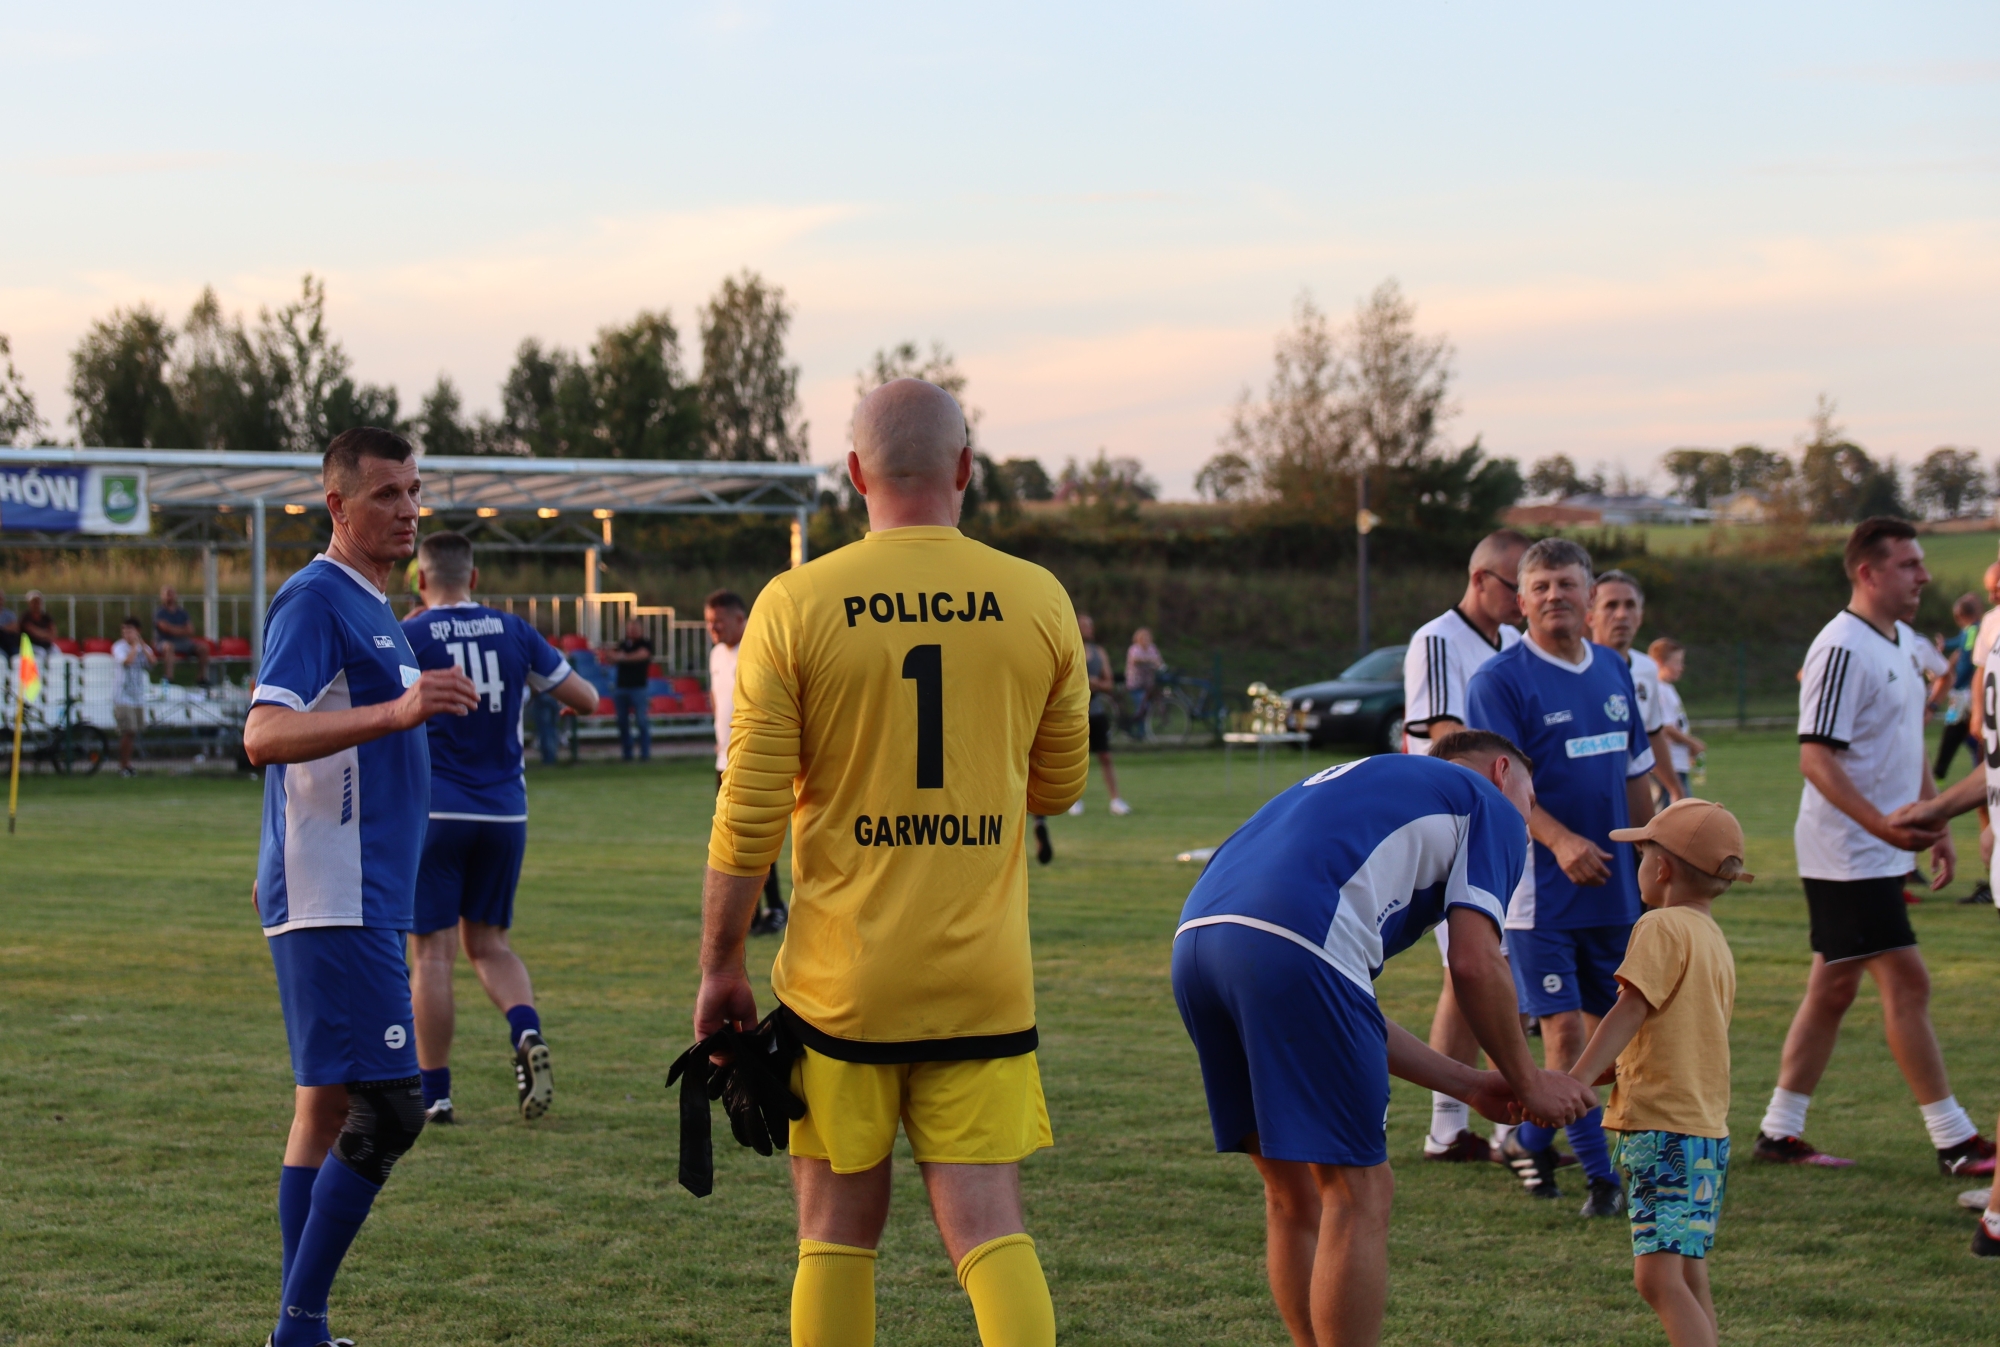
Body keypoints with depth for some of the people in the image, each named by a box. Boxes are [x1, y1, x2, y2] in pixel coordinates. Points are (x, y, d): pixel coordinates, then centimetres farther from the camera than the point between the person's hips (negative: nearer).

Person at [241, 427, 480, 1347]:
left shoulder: (370, 608, 19)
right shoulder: (315, 600, -12)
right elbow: (263, 736, -24)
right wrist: (398, 711, -35)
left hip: (363, 900, 10)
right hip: (334, 908, -10)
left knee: (328, 1106, 10)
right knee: (387, 1111, -14)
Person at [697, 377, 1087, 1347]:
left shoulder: (794, 605, -5)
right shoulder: (1038, 602, 1)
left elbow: (748, 815, -5)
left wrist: (719, 968, 5)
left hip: (840, 978, -1)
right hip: (984, 978, 1)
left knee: (838, 1234, 10)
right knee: (988, 1230, 2)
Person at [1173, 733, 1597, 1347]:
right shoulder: (1490, 803, 18)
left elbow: (1343, 1015, 34)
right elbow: (1475, 964, 4)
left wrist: (1470, 1084, 37)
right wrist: (1526, 1082, 18)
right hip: (1291, 948, -8)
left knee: (1293, 1190, 20)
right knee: (1358, 1193, 2)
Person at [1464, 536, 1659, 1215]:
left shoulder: (1614, 670, 12)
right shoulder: (1498, 679, -9)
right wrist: (1560, 839, -31)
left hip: (1612, 887, 6)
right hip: (1538, 890, -6)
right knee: (1566, 1028, -10)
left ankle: (1531, 1139, 30)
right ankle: (1600, 1176, -4)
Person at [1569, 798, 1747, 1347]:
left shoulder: (1662, 927, -8)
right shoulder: (1716, 942, 19)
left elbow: (1629, 1013, -18)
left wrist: (1576, 1081, -25)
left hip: (1665, 1131, -10)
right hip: (1707, 1130, 10)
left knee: (1659, 1277, -17)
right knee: (1689, 1281, 15)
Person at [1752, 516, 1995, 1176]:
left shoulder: (1906, 645, 14)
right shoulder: (1842, 648, -17)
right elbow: (1815, 757, -22)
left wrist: (1937, 823, 18)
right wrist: (1882, 824, -30)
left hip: (1879, 853, 10)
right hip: (1847, 853, -10)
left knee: (1834, 989, 11)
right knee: (1907, 982, -8)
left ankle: (1779, 1132, 16)